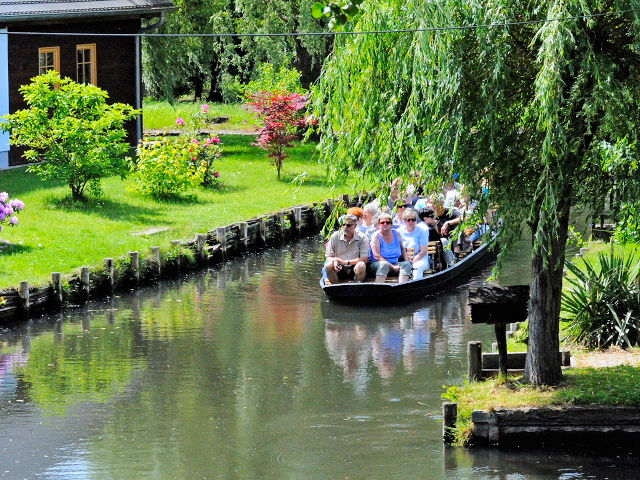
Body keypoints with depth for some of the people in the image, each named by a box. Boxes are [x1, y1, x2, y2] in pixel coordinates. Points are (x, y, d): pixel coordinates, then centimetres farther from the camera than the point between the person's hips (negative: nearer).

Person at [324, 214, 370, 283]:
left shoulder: (362, 237, -2)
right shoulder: (335, 236, 3)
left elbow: (364, 259, -11)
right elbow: (328, 257, 4)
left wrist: (346, 262, -21)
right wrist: (334, 261, -21)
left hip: (354, 269, -2)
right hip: (340, 269, 2)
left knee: (361, 265, -33)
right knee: (328, 265, -27)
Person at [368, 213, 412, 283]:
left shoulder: (396, 234, 10)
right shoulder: (376, 236, -7)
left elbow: (402, 249, 25)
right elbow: (377, 256, -16)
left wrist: (406, 260, 5)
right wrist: (392, 267, -22)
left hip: (394, 264, 5)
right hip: (376, 264, -5)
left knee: (407, 264, -19)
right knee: (384, 264, -37)